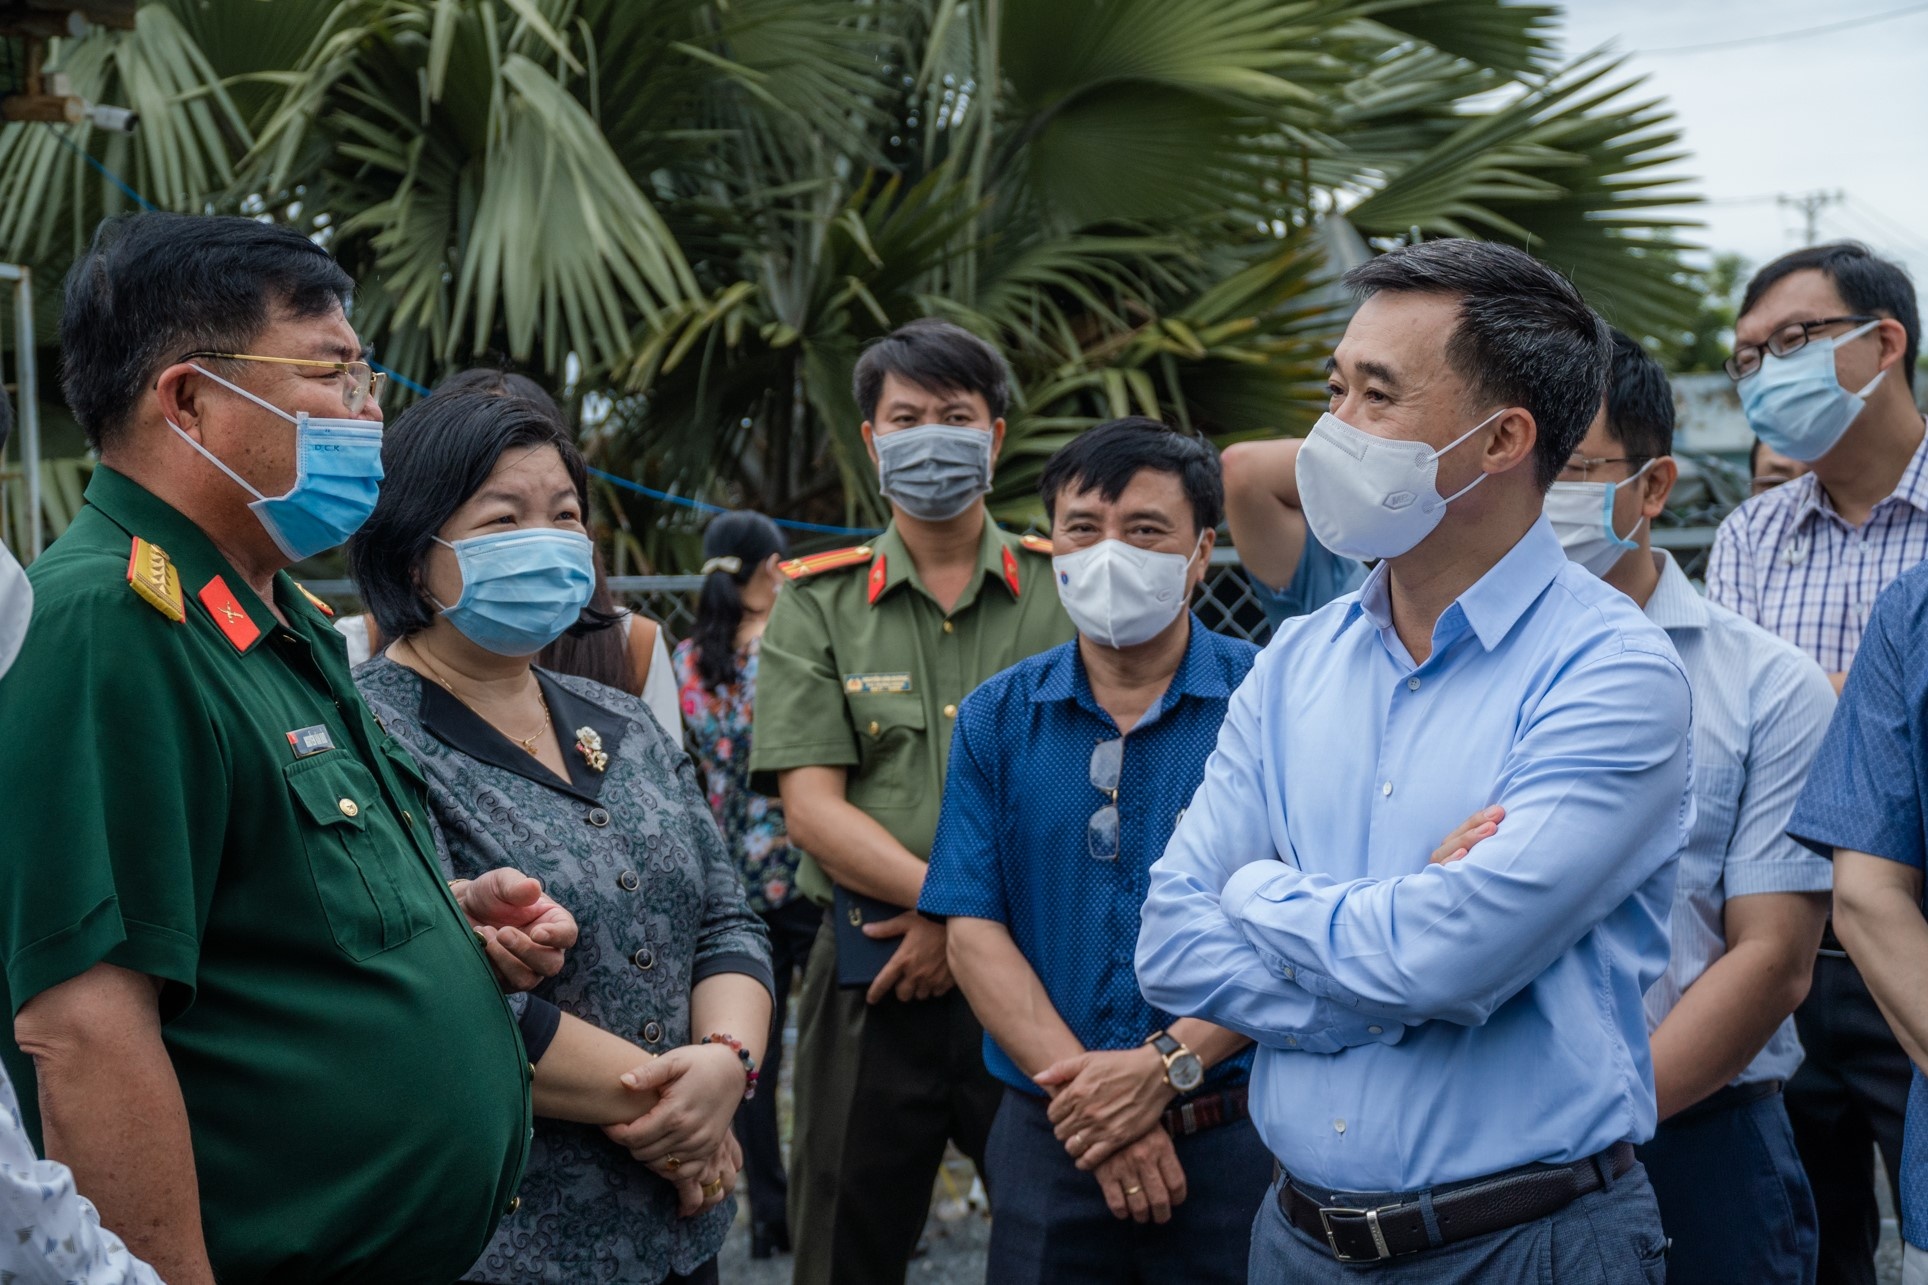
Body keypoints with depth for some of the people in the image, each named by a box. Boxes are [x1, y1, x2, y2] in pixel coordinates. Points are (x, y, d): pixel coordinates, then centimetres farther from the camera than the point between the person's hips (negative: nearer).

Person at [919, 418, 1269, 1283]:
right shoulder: (997, 718, 5)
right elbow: (973, 929, -1)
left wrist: (1168, 1066, -19)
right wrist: (1085, 1095, -12)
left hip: (1232, 1138, -2)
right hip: (1048, 1139, 2)